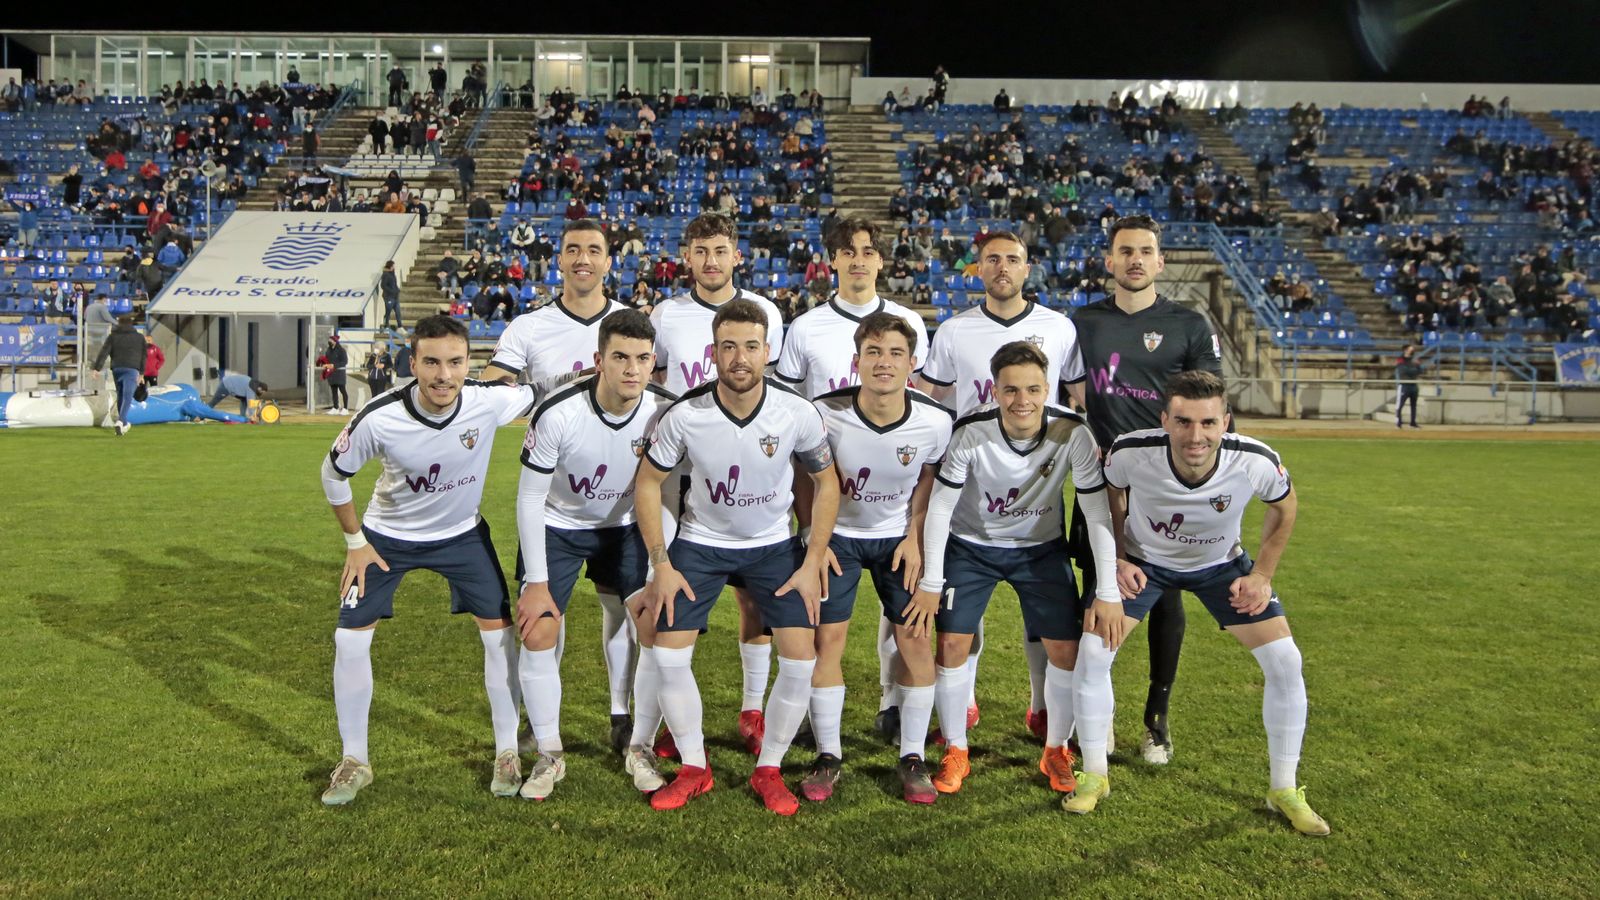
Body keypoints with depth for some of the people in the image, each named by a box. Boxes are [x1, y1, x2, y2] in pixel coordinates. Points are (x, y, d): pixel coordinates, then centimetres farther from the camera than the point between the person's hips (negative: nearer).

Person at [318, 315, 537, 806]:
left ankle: (507, 752, 13)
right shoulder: (378, 418, -29)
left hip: (463, 532, 1)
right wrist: (355, 542, -5)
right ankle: (354, 761, 16)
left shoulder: (490, 401, -27)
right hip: (388, 534, 0)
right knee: (350, 639, -4)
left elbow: (540, 390, -2)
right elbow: (333, 475, -9)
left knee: (500, 632, -5)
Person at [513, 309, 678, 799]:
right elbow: (529, 498, -19)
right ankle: (549, 754, 11)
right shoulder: (558, 414, -29)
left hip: (624, 527, 2)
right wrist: (536, 582, -18)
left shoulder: (665, 411, -22)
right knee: (538, 635, -10)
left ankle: (638, 745, 12)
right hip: (556, 526, -2)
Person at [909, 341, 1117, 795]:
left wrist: (1108, 592, -19)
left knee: (1066, 648, -5)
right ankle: (955, 752, 13)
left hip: (1041, 548, 1)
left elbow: (1098, 512, -18)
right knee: (952, 643, -8)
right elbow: (939, 506, -16)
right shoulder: (970, 432, -26)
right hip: (971, 545, -1)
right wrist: (930, 581, -15)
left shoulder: (1072, 433, -24)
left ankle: (1056, 751, 19)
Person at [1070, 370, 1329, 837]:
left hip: (1221, 565, 1)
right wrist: (1117, 559, -11)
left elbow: (1284, 505, -6)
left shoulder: (1256, 462, -31)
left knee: (1285, 661, -8)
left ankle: (1284, 791, 14)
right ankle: (1094, 776, 7)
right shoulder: (1129, 452, -33)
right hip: (1142, 561, -1)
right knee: (1092, 650, -14)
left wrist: (1262, 575, -8)